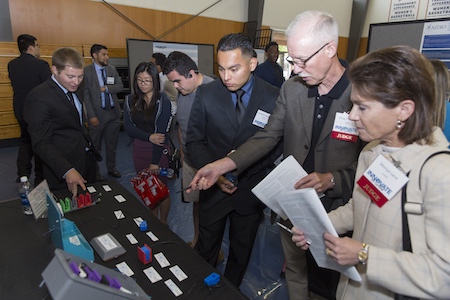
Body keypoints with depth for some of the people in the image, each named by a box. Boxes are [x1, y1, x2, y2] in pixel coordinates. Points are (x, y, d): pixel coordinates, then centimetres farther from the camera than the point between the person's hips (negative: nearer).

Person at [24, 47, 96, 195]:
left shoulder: (75, 89, 5)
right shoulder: (39, 97, -20)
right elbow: (41, 143, -23)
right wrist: (67, 171, -33)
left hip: (88, 160, 7)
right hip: (63, 172, -7)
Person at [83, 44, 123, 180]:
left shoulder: (112, 69, 7)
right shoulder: (86, 71, -8)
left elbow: (120, 86, 2)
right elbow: (85, 95, -11)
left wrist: (106, 88, -15)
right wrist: (92, 116, -16)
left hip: (114, 113, 5)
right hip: (97, 114, -4)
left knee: (112, 144, 16)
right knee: (95, 146, 8)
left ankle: (111, 168, 32)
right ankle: (95, 172, 22)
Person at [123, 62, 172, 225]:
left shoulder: (163, 101, -11)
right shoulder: (131, 100, 3)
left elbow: (161, 131, -15)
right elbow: (128, 127, -2)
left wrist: (155, 161, -17)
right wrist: (149, 137, -19)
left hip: (159, 150, -4)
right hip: (139, 149, 4)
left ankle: (163, 222, 31)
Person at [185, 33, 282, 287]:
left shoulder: (274, 97, -11)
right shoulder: (206, 94, -9)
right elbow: (194, 140, -3)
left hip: (252, 188, 1)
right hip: (214, 186, 0)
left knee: (242, 251, 22)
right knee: (206, 249, 19)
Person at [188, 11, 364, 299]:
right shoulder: (291, 88, -4)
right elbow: (268, 136, -2)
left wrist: (332, 179, -27)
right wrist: (223, 164, -12)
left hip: (336, 208, -3)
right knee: (295, 269, 24)